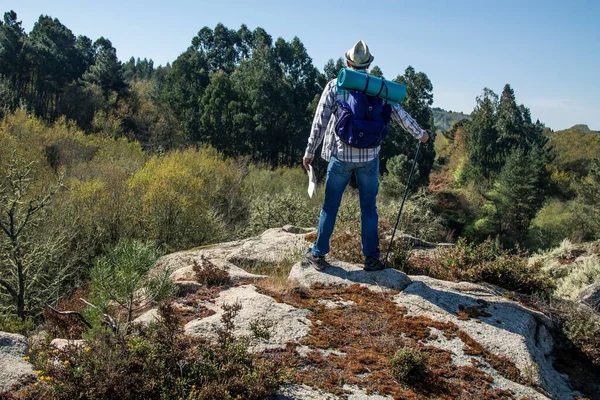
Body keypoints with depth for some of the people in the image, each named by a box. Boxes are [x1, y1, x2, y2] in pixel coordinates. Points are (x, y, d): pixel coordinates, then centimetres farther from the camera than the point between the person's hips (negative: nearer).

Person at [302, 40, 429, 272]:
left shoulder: (335, 85, -2)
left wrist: (309, 152, 4)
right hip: (369, 157, 1)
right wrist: (419, 134, 24)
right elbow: (399, 114, 9)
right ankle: (371, 259, 16)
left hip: (340, 156, -1)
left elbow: (320, 122, -4)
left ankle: (318, 254, 17)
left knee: (330, 206, 8)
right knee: (369, 207, 10)